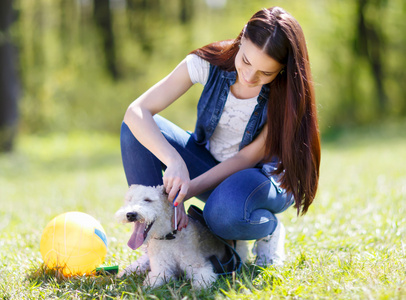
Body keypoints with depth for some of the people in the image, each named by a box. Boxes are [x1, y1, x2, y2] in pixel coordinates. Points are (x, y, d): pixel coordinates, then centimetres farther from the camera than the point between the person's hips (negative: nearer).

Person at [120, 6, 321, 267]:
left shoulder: (287, 93, -24)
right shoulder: (210, 61, -21)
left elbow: (247, 158, -20)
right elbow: (137, 111, -26)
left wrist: (189, 188, -32)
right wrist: (175, 163, -42)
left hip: (264, 176, -4)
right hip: (210, 164, 4)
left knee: (225, 213, -40)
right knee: (136, 129, -22)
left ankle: (269, 231, -2)